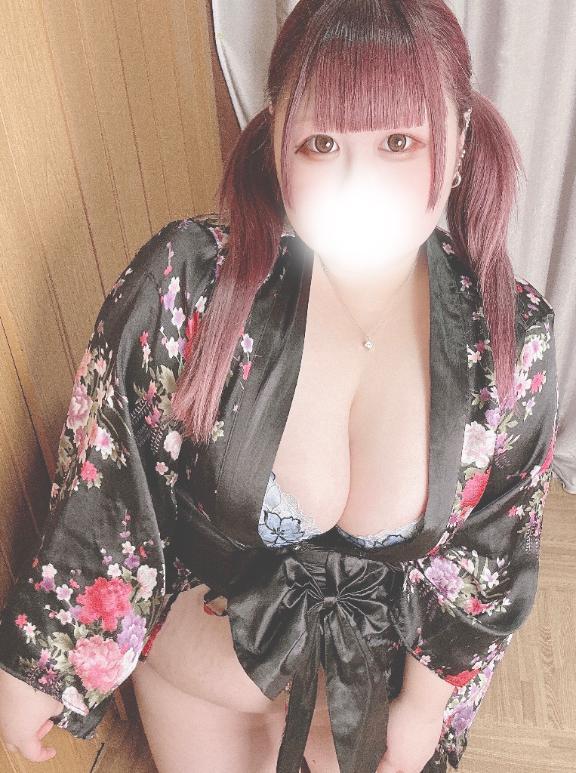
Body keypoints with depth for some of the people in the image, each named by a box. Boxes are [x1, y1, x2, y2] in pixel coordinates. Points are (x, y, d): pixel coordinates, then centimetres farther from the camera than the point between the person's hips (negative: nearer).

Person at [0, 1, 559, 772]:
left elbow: (491, 546, -9)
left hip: (384, 659, 1)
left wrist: (424, 705, -1)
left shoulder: (513, 338, -21)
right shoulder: (185, 282, -28)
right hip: (195, 646, 0)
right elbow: (101, 484, -17)